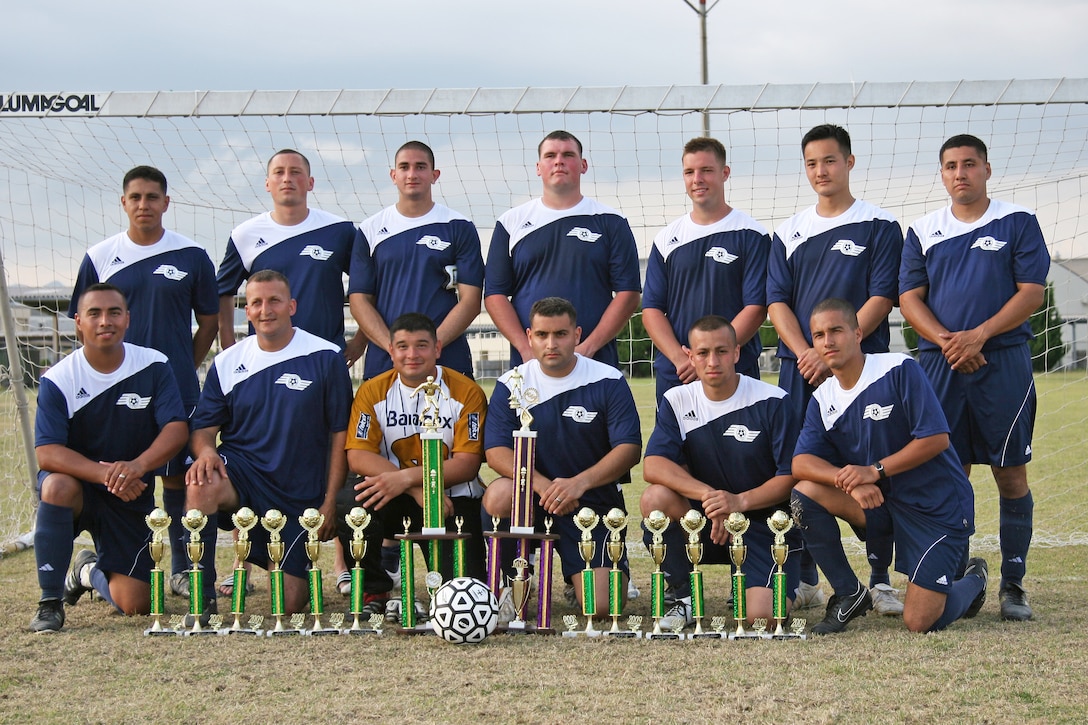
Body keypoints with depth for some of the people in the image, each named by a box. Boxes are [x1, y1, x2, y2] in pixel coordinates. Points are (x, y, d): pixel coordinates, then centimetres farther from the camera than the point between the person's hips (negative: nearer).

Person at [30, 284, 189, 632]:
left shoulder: (153, 367, -8)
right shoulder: (58, 380, -13)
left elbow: (177, 429, -15)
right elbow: (46, 453, -21)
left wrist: (137, 466, -35)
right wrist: (104, 473, -37)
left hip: (131, 497, 2)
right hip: (78, 488, -2)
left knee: (135, 604, -6)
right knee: (57, 485, -39)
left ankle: (89, 572, 33)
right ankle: (50, 601, -21)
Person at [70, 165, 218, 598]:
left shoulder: (191, 257, 4)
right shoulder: (99, 258, 5)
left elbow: (208, 321, 11)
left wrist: (183, 370, 6)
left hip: (178, 391, 0)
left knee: (178, 478, 3)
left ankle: (183, 570, 14)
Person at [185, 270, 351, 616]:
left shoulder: (325, 358, -3)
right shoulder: (227, 363, 4)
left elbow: (340, 432, -1)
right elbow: (204, 427, 7)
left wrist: (330, 501, -6)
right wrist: (206, 451, -18)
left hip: (300, 495, -1)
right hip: (241, 471, 1)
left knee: (289, 605, -5)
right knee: (201, 484, -36)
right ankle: (202, 596, -23)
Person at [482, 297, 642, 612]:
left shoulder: (608, 382, -3)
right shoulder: (511, 385, 0)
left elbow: (629, 448, -9)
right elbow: (496, 451, -8)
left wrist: (579, 483, -25)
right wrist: (543, 485, -26)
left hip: (595, 502, -1)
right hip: (532, 500, 1)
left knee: (602, 606, -15)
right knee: (498, 496, -34)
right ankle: (515, 582, -8)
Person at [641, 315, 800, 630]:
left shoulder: (772, 402, -9)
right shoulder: (677, 401, 0)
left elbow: (791, 475, -10)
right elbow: (653, 465, -14)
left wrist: (740, 501, -26)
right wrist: (708, 495, -30)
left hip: (765, 521, -3)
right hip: (704, 521, 3)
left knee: (763, 615, -25)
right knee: (655, 498, -28)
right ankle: (684, 597, -8)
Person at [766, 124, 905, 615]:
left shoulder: (879, 227, 2)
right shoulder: (788, 233, 13)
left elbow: (881, 299, -5)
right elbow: (777, 302, 7)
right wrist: (805, 354, -10)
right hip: (800, 369, 3)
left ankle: (880, 581, 1)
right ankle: (803, 580, 11)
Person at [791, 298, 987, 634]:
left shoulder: (900, 370, -16)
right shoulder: (823, 400, 2)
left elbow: (937, 438, -19)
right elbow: (801, 462, -9)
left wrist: (874, 471, -24)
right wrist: (848, 481, -29)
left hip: (937, 503, -5)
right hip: (881, 498, 6)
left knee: (920, 622, -13)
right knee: (804, 494, -18)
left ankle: (972, 581, 23)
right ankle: (849, 595, 0)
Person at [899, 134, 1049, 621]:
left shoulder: (1017, 223, 4)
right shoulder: (923, 232, 12)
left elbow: (1032, 292, -3)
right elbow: (909, 298, 6)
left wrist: (979, 335, -14)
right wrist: (946, 342, -11)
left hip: (1004, 362, -2)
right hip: (939, 365, 2)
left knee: (1011, 475, 0)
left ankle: (1013, 585, 7)